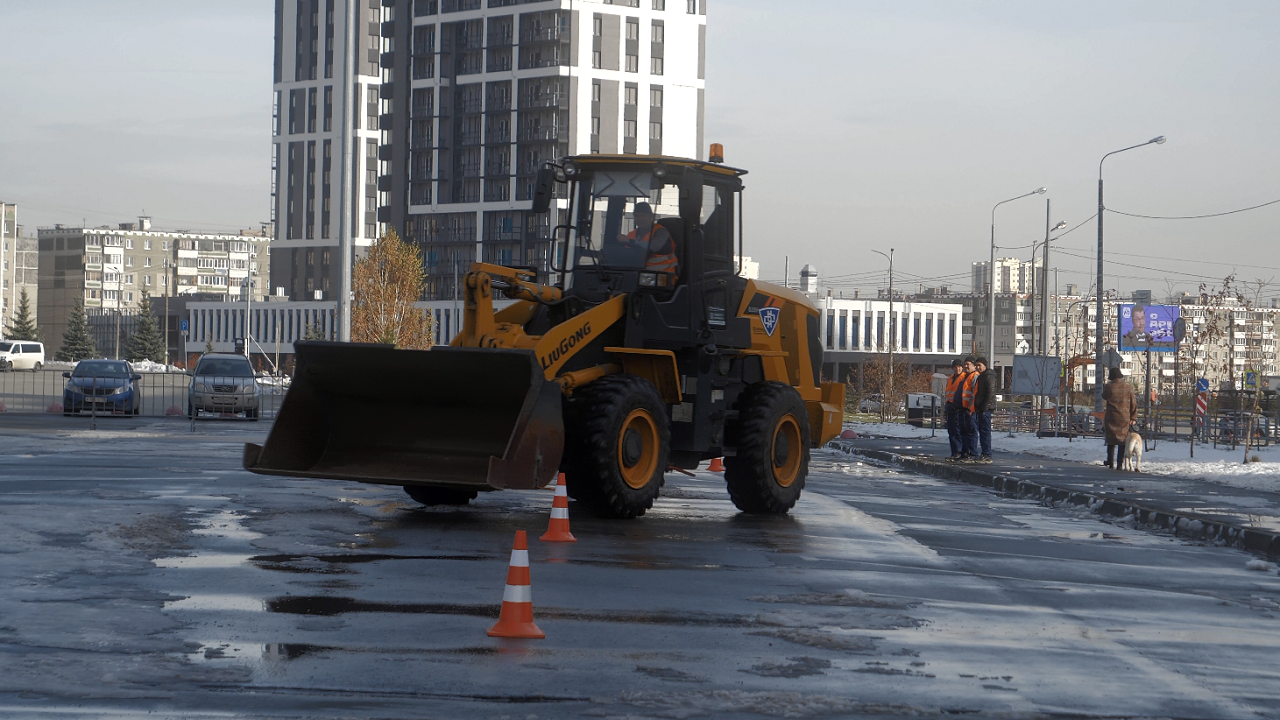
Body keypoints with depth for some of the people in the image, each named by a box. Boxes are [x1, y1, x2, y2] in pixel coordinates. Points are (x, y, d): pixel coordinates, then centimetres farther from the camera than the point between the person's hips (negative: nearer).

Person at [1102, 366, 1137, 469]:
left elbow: (1104, 396, 14)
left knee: (1111, 441, 11)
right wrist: (1133, 418, 8)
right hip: (1124, 418, 1)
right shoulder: (1128, 387, -2)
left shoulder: (1109, 387, -7)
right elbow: (1133, 403, 1)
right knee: (1123, 441, 6)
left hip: (1111, 418, -1)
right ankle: (1120, 463, 1)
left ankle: (1111, 462, 13)